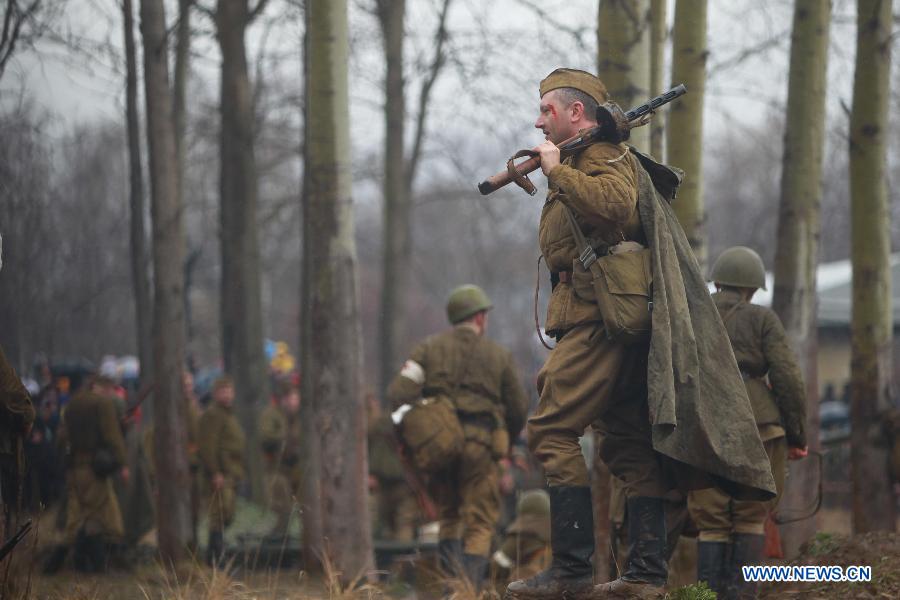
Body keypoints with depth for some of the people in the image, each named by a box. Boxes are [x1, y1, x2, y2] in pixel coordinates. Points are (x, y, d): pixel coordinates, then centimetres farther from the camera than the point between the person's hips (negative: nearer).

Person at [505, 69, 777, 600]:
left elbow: (615, 202, -25)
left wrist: (556, 171, -16)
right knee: (629, 446, 8)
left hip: (600, 314, -11)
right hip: (613, 318, 11)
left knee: (553, 431, -13)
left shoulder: (601, 154, -5)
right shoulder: (577, 162, 27)